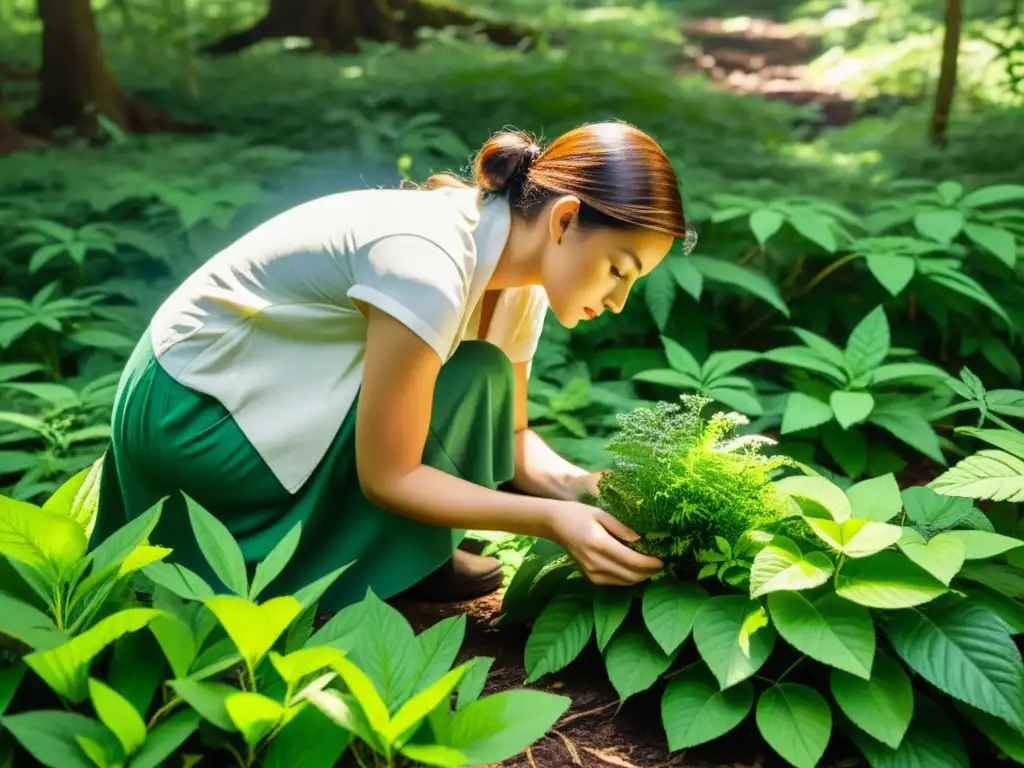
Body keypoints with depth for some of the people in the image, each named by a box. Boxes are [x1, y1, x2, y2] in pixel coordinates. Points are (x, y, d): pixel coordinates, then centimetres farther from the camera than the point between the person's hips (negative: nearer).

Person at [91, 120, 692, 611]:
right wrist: (552, 518, -31)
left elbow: (507, 435, 1)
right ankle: (394, 570, -3)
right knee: (469, 387, -21)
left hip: (269, 396, 8)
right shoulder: (429, 263, -31)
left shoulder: (518, 276, -5)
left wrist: (583, 488, -17)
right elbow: (388, 476, -27)